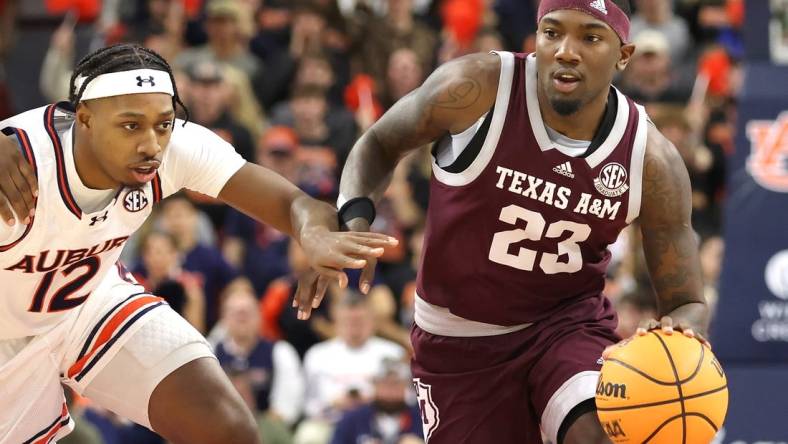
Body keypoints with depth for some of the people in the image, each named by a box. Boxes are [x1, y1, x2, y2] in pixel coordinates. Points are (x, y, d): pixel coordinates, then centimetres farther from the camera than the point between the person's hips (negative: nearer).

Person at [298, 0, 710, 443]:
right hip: (460, 340, 0)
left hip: (569, 323, 0)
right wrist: (355, 218, -19)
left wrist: (682, 329, -31)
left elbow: (686, 302, -6)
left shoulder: (653, 161, -14)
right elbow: (380, 144, 1)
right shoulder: (475, 89, -19)